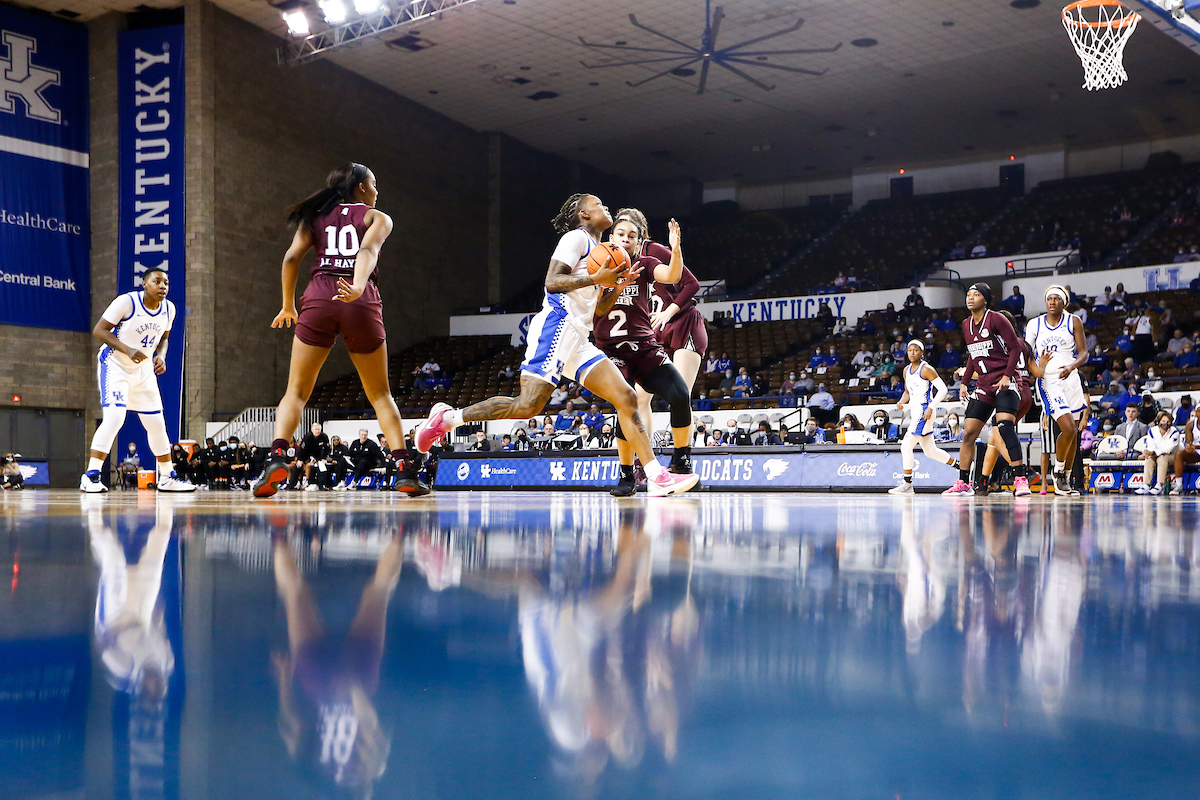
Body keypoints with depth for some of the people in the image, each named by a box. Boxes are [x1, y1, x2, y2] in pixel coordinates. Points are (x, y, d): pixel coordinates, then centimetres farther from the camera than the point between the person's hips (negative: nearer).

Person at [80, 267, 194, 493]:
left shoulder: (168, 309, -2)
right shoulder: (127, 302, -20)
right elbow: (99, 330, -18)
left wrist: (161, 356, -7)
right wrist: (127, 350, -30)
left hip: (143, 370, 6)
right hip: (115, 365, -6)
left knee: (157, 424, 9)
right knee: (114, 418, -23)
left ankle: (167, 477, 23)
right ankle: (91, 476, -18)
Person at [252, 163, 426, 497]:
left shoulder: (316, 217, 22)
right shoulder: (377, 218, 15)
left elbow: (291, 257, 9)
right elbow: (368, 250, -7)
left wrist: (288, 306, 19)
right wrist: (358, 288, -23)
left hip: (318, 297, 1)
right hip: (362, 303, -1)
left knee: (297, 391, 5)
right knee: (380, 394, 11)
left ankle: (277, 456, -18)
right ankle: (406, 471, 1)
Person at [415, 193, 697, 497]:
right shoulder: (576, 237, 1)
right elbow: (552, 281, -12)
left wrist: (619, 283, 18)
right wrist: (597, 279, -15)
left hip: (578, 340, 9)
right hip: (557, 327, -9)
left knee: (626, 398, -3)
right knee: (528, 404, -19)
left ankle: (656, 477, -9)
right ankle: (448, 418, -6)